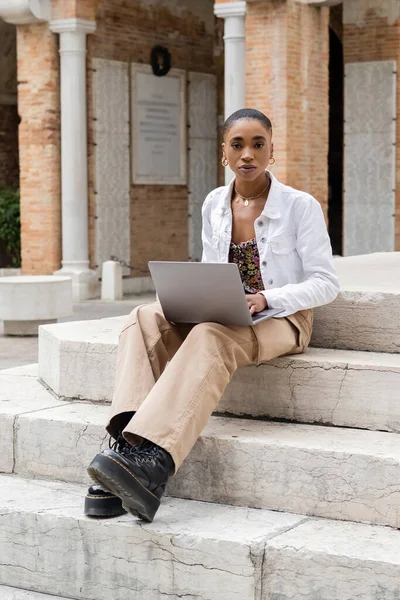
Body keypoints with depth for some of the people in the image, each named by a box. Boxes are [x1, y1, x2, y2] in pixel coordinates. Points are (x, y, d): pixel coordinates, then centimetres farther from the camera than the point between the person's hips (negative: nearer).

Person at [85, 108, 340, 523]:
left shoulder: (300, 207, -6)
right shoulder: (214, 205, 9)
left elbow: (325, 284, -8)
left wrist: (265, 298, -23)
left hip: (282, 320, -5)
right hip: (220, 316, 6)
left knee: (212, 337, -39)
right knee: (145, 320, -23)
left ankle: (153, 462, -54)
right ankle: (128, 441, -41)